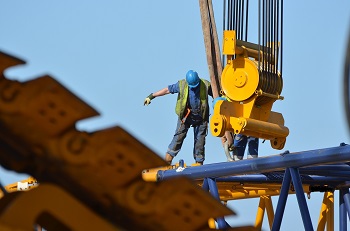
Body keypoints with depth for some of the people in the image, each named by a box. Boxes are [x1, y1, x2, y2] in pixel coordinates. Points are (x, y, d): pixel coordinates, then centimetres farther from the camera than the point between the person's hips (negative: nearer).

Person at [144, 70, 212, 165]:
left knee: (200, 139, 2)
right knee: (179, 135, -9)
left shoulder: (206, 85, -6)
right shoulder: (181, 85, -7)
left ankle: (199, 162, 10)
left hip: (200, 117, 1)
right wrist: (151, 96, 1)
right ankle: (169, 155, -3)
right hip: (185, 115, -1)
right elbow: (167, 90, -1)